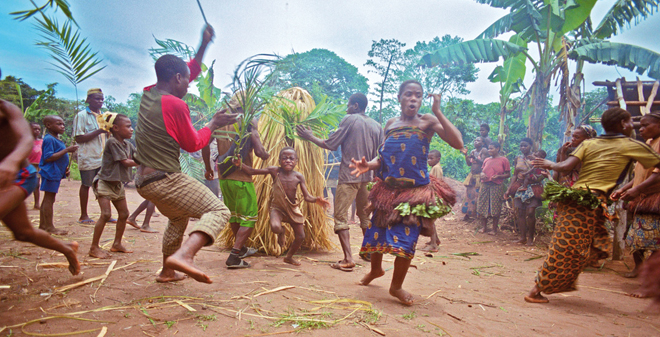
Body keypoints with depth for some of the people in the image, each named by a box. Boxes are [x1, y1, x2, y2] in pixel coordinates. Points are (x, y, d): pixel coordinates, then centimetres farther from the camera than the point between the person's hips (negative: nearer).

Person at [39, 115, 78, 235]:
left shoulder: (57, 140, 15)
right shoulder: (49, 139, -15)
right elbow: (48, 157, -23)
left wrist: (65, 169, 13)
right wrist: (67, 150, -24)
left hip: (56, 173, 10)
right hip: (50, 172, -10)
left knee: (48, 199, 14)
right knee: (49, 199, -5)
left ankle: (43, 225, 23)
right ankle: (49, 226, -1)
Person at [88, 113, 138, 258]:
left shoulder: (128, 144, 7)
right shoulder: (112, 142, -18)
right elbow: (126, 162, -21)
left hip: (118, 184, 9)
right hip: (104, 182, -8)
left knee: (124, 214, 10)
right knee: (106, 214, -15)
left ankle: (117, 244, 23)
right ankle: (94, 247, -5)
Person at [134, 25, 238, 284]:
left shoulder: (148, 94, 9)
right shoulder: (175, 105, -17)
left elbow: (190, 72, 21)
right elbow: (193, 144, -6)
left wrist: (203, 46, 20)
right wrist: (213, 124, 7)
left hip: (143, 181, 10)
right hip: (165, 180, -9)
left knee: (179, 217, 31)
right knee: (218, 211, -12)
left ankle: (167, 271, 39)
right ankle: (183, 255, -34)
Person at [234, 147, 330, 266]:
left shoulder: (298, 176, -10)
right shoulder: (274, 171, -13)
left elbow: (307, 197, -11)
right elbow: (252, 171, -12)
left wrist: (316, 200, -32)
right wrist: (240, 164, -28)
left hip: (293, 209, 2)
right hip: (277, 208, -2)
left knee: (300, 237, 3)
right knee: (275, 227, -33)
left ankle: (289, 257, 35)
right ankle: (281, 232, 10)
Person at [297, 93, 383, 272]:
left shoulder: (349, 119, -6)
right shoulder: (377, 126, 9)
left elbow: (330, 144, -6)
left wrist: (310, 136, 6)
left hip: (349, 176, -6)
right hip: (367, 177, 6)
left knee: (340, 217, -3)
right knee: (365, 215, 20)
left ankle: (348, 259, -12)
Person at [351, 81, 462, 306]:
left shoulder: (427, 122, -4)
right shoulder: (391, 124, 9)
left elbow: (457, 143, -18)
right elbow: (383, 157, 12)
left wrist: (438, 113, -20)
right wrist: (369, 165, -9)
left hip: (415, 191, -4)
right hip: (388, 189, 4)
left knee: (405, 238, -6)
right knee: (376, 231, 11)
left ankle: (396, 286, 18)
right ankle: (375, 270, 43)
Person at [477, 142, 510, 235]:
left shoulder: (503, 160, -1)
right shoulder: (486, 160, 14)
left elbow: (508, 174, -1)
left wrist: (498, 176, -17)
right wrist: (481, 174, -2)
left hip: (497, 186, -5)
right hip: (485, 185, 5)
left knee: (495, 208, 0)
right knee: (483, 207, 6)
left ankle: (495, 229, 11)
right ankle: (484, 227, 20)